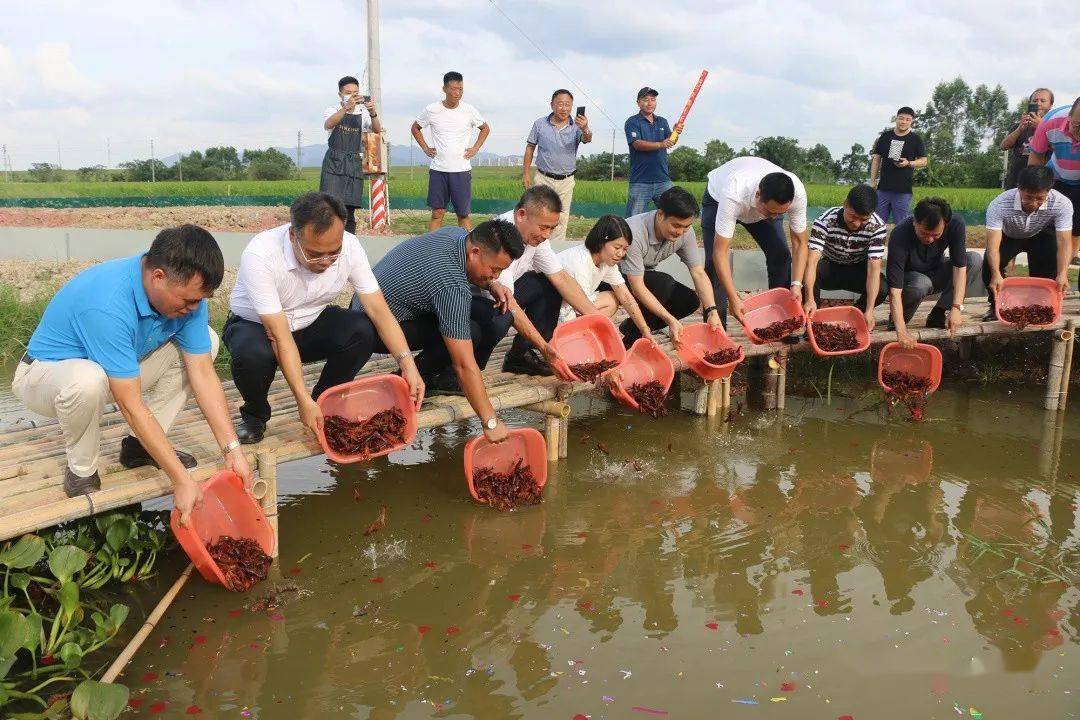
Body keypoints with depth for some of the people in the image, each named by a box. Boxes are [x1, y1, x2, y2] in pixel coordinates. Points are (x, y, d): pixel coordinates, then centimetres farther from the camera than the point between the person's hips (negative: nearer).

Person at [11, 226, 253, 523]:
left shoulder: (186, 291, -16)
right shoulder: (108, 304, -38)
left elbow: (203, 374, -12)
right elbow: (131, 405, -36)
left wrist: (232, 449, -19)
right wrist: (181, 480, -35)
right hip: (45, 373, -7)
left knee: (205, 342, -7)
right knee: (88, 381, -41)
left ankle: (140, 444, 1)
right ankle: (81, 471, -11)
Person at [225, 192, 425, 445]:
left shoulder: (349, 246, -21)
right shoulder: (259, 255, -33)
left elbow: (378, 309, -18)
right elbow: (280, 337, -33)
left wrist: (407, 363, -31)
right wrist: (303, 401, -35)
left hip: (311, 323, 3)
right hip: (256, 325, -3)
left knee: (362, 330, -26)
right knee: (251, 355, -38)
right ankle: (255, 415, -3)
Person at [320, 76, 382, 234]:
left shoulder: (362, 113, 9)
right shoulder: (333, 111, 2)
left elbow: (377, 129, -8)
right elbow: (328, 124, -21)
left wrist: (372, 113, -29)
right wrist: (347, 107, -36)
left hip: (354, 164, 3)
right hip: (334, 163, -3)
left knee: (349, 211, 5)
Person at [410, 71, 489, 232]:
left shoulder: (469, 111, -1)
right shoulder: (432, 110, -1)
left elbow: (485, 128, 17)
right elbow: (415, 128, 17)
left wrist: (475, 148, 6)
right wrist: (425, 148, 7)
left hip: (462, 170, 0)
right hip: (438, 170, 0)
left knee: (463, 214, 4)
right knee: (437, 214, 2)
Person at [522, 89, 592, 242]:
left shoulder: (576, 126, -5)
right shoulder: (540, 124, -2)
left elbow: (586, 139, -26)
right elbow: (530, 148, 5)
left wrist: (585, 130, -49)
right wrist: (525, 174, 2)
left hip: (566, 182, 1)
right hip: (543, 179, -1)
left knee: (561, 220, 8)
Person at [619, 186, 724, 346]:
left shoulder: (685, 232, -15)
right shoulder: (635, 233, -35)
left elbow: (698, 273, -13)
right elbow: (637, 286, -35)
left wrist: (712, 311, -28)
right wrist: (671, 320, -40)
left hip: (646, 275, 7)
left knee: (691, 300, -12)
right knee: (664, 282, -31)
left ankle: (631, 326, 3)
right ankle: (632, 339, -14)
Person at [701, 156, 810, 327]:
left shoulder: (797, 193, -35)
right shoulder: (733, 196, -47)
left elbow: (799, 242, -22)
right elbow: (720, 252, -45)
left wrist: (796, 284, -35)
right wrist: (733, 299, -48)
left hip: (764, 203, 3)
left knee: (781, 255, -10)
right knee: (715, 262, -18)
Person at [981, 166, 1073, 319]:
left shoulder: (1062, 204, -34)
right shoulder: (999, 205, -38)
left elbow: (1064, 243, -37)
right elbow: (993, 243, -43)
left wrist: (1062, 275, -53)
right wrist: (996, 275, -58)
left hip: (1041, 236, 1)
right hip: (1008, 236, 0)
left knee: (1050, 272, -23)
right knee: (990, 266, -24)